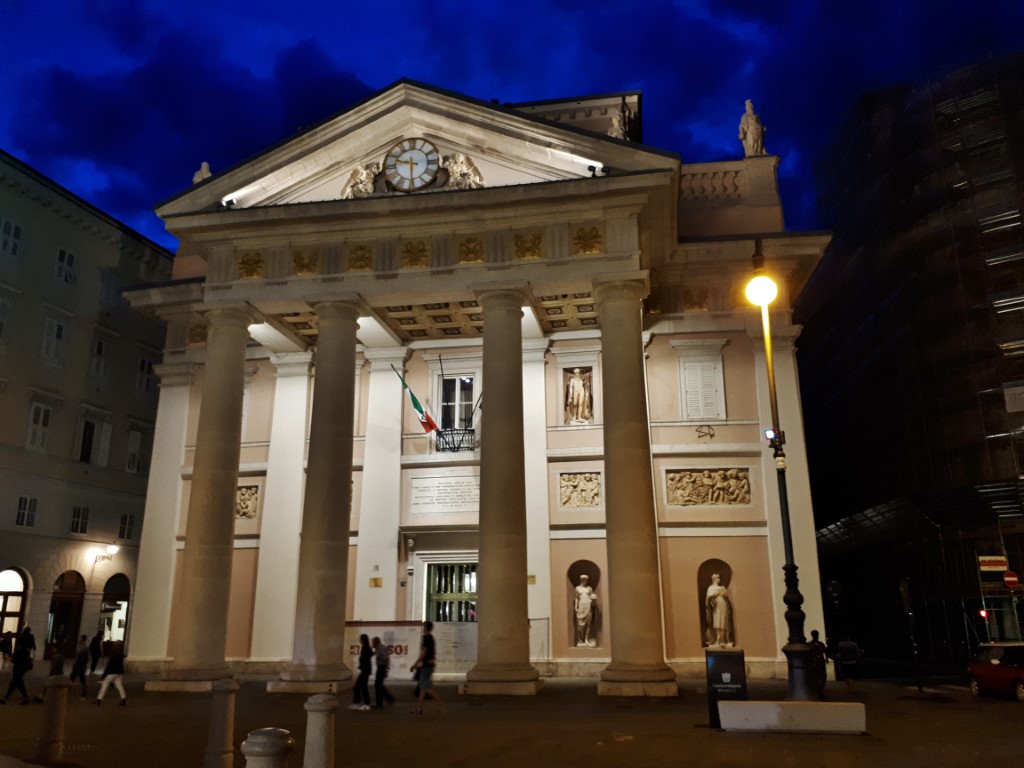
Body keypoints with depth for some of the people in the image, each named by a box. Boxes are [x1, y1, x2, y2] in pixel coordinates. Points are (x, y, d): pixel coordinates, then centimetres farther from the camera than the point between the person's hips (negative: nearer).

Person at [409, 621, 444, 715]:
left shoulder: (426, 638, -15)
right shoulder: (431, 638, 14)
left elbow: (423, 653, -19)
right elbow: (433, 652, 20)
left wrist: (415, 665, -14)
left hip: (426, 666, -10)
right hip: (429, 665, 10)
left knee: (427, 688, -8)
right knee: (423, 688, 12)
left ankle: (441, 704, -9)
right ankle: (420, 709, 14)